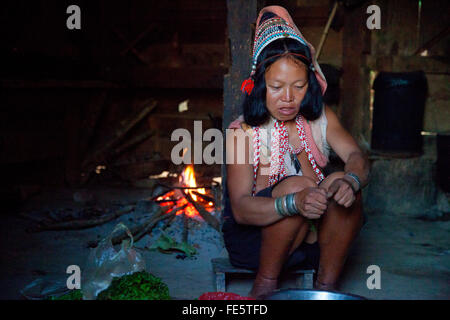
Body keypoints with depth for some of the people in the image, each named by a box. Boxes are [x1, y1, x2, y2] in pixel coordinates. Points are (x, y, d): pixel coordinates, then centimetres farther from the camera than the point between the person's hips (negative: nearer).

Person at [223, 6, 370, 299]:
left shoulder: (321, 118, 1)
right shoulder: (243, 132, -14)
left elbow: (357, 157, -12)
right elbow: (240, 208, -24)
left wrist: (351, 180, -38)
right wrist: (294, 203, -43)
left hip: (312, 236, 4)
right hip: (255, 236, -3)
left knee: (341, 183, -23)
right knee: (298, 184, -29)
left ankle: (327, 284, -9)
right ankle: (265, 284, -14)